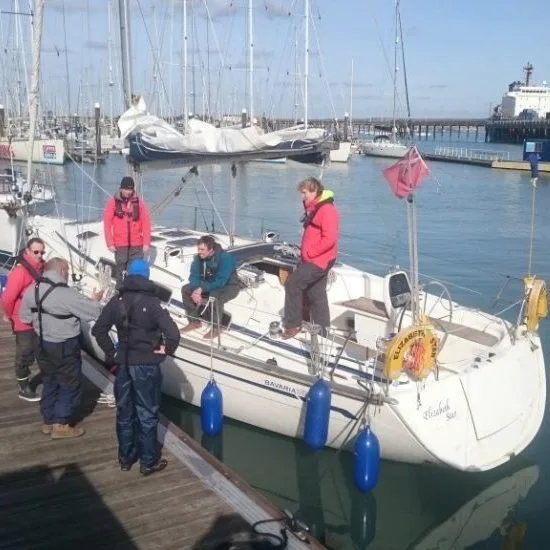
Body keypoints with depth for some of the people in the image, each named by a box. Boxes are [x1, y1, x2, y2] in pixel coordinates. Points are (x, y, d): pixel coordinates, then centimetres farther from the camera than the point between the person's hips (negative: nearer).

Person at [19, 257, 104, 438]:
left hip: (43, 345, 7)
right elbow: (92, 312, -16)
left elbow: (25, 317, 8)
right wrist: (95, 300, 4)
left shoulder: (32, 291, -2)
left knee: (50, 382, 21)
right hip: (65, 347, -7)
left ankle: (48, 421, 31)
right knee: (69, 385, 8)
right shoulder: (67, 294, -24)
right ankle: (61, 425, 13)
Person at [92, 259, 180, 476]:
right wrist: (165, 351, -5)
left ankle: (125, 458, 29)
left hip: (123, 364, 4)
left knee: (124, 413, 16)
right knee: (147, 415, 7)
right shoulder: (152, 302, -14)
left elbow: (98, 330, 1)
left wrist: (112, 353, 8)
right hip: (147, 366, -4)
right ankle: (148, 462, 17)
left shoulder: (116, 301, -1)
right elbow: (173, 334, -23)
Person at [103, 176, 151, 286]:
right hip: (120, 245, -1)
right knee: (120, 272, 5)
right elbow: (107, 223, 0)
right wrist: (110, 243, -5)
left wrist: (146, 243, -3)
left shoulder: (139, 202, 3)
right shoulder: (113, 202, 0)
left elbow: (146, 223, 3)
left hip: (137, 245, 1)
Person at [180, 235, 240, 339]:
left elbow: (220, 282, -34)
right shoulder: (198, 257, -11)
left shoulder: (225, 257, -30)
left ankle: (215, 328, -18)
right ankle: (194, 321, 4)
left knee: (215, 296, -38)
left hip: (229, 286, -7)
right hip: (209, 284, 7)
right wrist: (195, 290, -30)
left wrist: (201, 289, -38)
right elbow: (194, 276, -10)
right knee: (186, 289, -7)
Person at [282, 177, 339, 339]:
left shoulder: (326, 210, -17)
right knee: (316, 294, 14)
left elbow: (329, 239, -25)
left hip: (319, 261, -10)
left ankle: (293, 324, 2)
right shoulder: (314, 208, 14)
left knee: (292, 284, -8)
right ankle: (322, 330, 23)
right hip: (313, 259, 10)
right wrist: (304, 251, 10)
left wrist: (309, 253, -19)